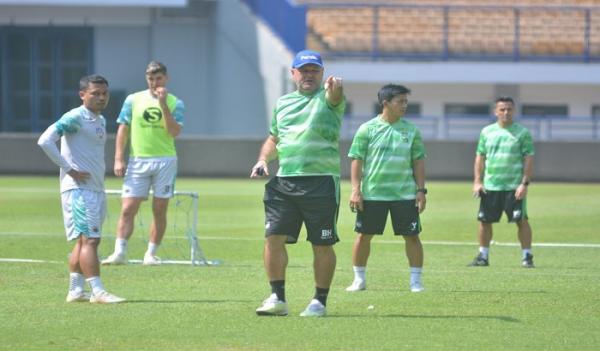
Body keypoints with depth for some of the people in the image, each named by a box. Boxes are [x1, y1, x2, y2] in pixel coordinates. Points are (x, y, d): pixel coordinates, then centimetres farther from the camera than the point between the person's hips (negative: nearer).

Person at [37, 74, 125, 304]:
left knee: (83, 241, 10)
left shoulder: (101, 121, 16)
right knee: (90, 239, -13)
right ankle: (97, 291, -15)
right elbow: (45, 141, -21)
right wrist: (69, 169, -19)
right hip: (78, 188, -9)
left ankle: (75, 290, 13)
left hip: (96, 189, 9)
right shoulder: (75, 118, -12)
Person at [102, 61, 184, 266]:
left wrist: (163, 104, -15)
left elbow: (174, 132, -9)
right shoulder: (133, 100, 6)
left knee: (159, 210, 3)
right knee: (128, 209, -8)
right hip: (137, 160, 0)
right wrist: (119, 159, -1)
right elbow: (123, 129, 7)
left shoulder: (175, 103, 4)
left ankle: (151, 254, 10)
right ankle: (119, 252, -9)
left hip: (165, 161, 0)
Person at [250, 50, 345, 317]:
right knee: (274, 237, -3)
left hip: (321, 182, -5)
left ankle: (319, 302, 10)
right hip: (283, 182, 5)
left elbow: (335, 97, -25)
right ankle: (277, 298, 6)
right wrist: (263, 160, 10)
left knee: (322, 245, 0)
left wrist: (335, 87, -49)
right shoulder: (283, 103, 18)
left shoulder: (326, 98, 1)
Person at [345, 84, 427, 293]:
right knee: (363, 235, 3)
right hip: (372, 193, -1)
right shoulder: (367, 129, -1)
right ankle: (359, 279, 16)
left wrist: (421, 190, 2)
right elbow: (357, 160, -1)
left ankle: (416, 281, 8)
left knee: (412, 236, -1)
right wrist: (355, 190, -7)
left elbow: (418, 161, 9)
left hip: (405, 195, 1)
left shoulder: (411, 130, 5)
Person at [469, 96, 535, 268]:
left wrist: (525, 183, -10)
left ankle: (527, 256, 4)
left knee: (521, 221, -4)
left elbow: (529, 159, -2)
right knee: (484, 220, 4)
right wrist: (477, 181, 4)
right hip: (490, 186, 3)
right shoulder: (487, 132, 10)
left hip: (514, 187, -3)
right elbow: (480, 157, 13)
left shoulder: (522, 132, 0)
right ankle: (483, 256, 15)